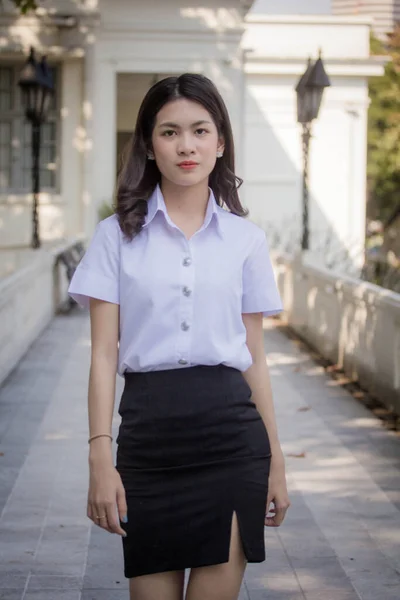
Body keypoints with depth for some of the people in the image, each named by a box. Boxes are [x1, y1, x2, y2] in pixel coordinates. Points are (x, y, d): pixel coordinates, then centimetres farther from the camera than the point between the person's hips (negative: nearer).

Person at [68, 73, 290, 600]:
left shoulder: (246, 239, 8)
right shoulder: (118, 235, 4)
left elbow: (255, 358, 11)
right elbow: (104, 355, 1)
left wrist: (275, 461, 9)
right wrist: (101, 458, -7)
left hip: (230, 433, 1)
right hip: (147, 432, 0)